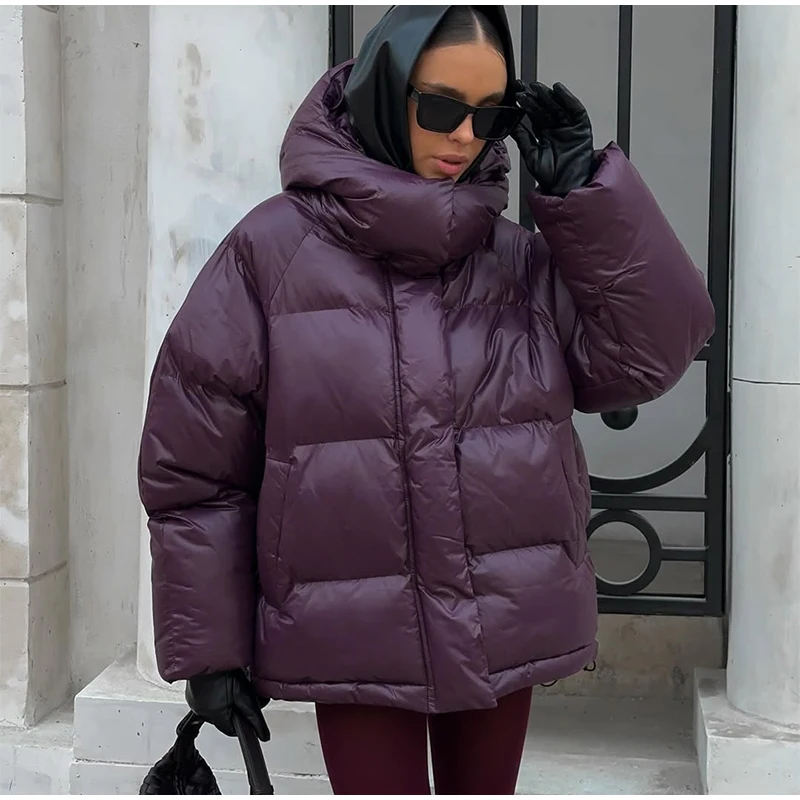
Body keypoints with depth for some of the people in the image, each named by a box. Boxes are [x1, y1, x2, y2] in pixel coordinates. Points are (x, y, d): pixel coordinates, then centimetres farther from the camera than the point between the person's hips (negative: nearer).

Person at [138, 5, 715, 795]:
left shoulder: (521, 257, 3)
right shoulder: (273, 250, -7)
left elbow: (647, 352, -6)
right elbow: (194, 465, -4)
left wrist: (580, 186, -9)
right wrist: (209, 644, -3)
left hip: (505, 623, 4)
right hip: (355, 638, -3)